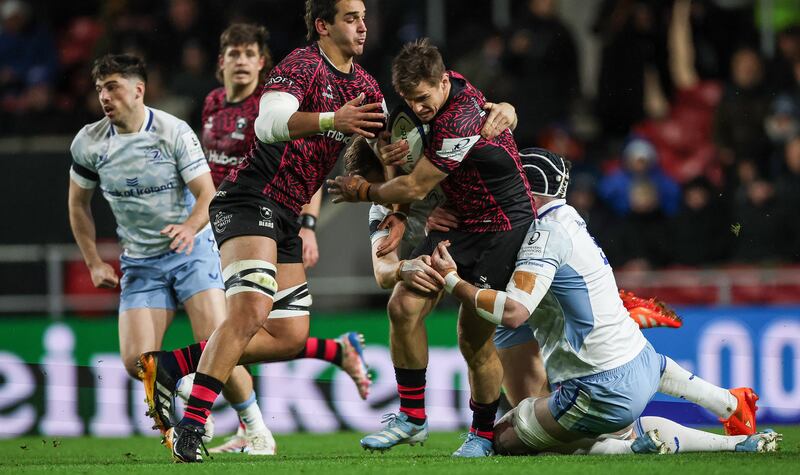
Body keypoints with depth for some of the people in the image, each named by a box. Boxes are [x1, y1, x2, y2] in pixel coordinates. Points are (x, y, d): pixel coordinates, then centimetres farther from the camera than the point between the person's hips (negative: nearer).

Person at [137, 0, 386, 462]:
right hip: (251, 200, -9)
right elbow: (269, 124, -30)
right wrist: (331, 120, -43)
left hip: (284, 216, 9)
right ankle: (191, 425, -26)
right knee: (250, 310, -26)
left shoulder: (365, 86, 13)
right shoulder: (302, 65, -13)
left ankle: (171, 367, 12)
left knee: (290, 336, 7)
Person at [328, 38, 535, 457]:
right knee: (404, 307, -4)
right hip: (457, 220, 9)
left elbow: (414, 189, -19)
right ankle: (412, 418, 7)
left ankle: (483, 434, 11)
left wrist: (363, 192, -3)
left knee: (475, 339, -8)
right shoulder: (444, 87, -2)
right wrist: (387, 146, -1)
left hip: (501, 227, -9)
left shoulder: (461, 121, -29)